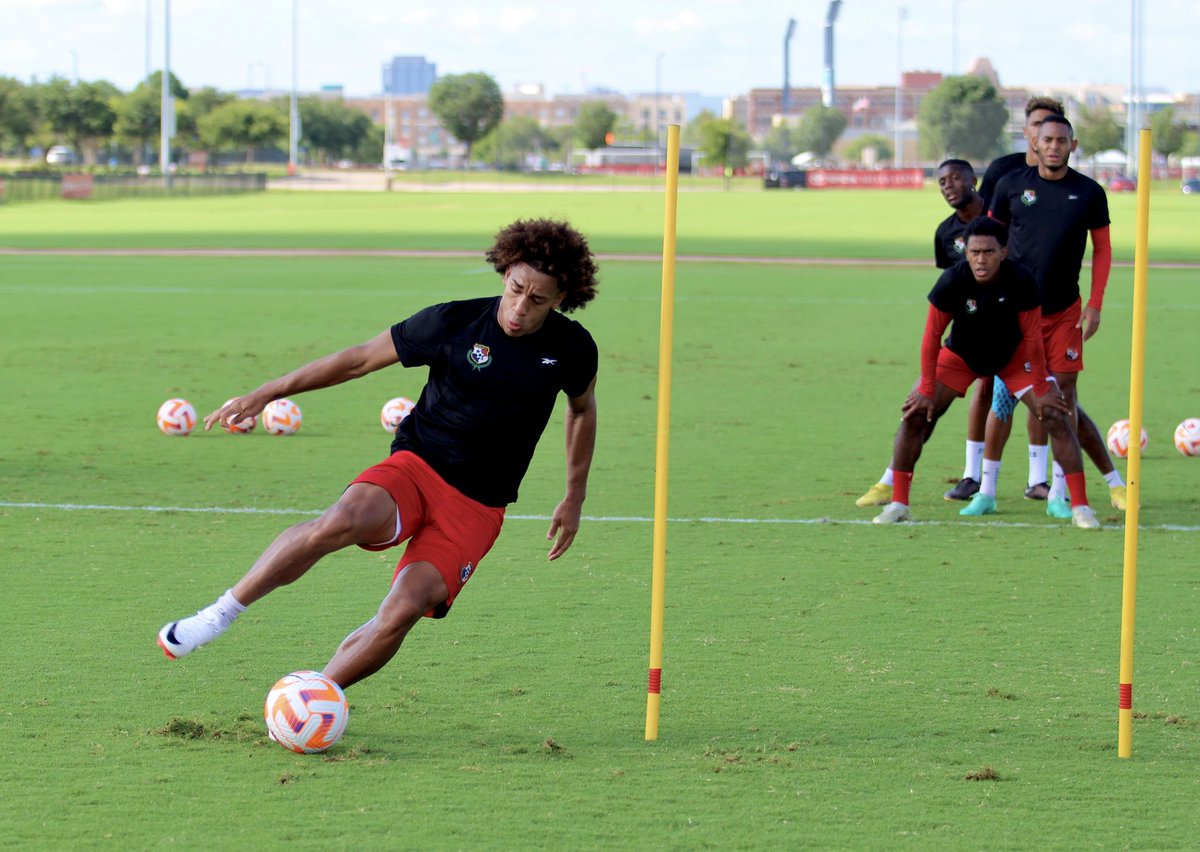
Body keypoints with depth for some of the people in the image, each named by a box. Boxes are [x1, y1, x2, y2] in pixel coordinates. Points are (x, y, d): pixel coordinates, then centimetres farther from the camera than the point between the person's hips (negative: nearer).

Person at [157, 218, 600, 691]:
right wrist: (265, 394, -1)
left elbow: (583, 408, 19)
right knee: (341, 522, -34)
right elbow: (361, 358, 0)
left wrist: (574, 497, 20)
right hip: (416, 468, -1)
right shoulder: (454, 322, -9)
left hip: (478, 506, 1)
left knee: (404, 609, -23)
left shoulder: (571, 349, -4)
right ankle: (222, 612, -19)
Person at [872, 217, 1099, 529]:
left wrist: (1041, 389, -14)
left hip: (1013, 356, 0)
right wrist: (927, 390, -17)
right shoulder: (952, 281, -31)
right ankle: (898, 504, 0)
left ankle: (1080, 507, -6)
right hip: (960, 355, 0)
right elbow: (932, 336, -19)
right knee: (915, 415, -13)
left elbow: (1032, 337, -19)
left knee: (1056, 417, -13)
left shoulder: (1021, 282, -31)